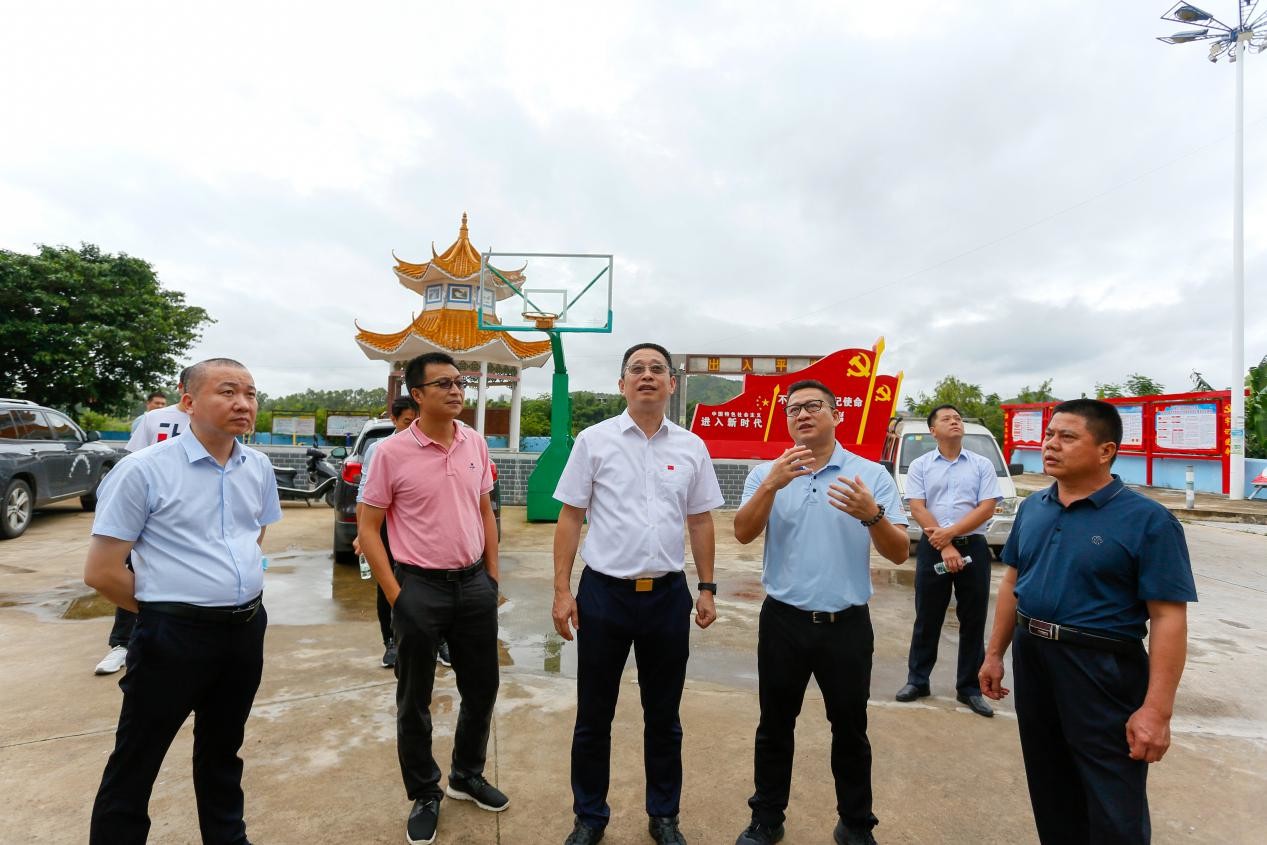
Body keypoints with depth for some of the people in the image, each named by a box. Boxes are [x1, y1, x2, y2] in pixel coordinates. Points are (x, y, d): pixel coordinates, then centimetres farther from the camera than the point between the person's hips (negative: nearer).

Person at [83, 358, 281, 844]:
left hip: (247, 629, 5)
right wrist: (166, 609, -3)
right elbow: (100, 572, -11)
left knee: (222, 750, 24)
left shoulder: (258, 468, 2)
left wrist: (238, 590, 11)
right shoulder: (143, 470, -14)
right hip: (175, 635, -5)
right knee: (135, 763, 12)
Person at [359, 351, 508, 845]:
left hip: (473, 583, 4)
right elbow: (368, 528, -6)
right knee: (414, 700, 12)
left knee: (481, 690, 16)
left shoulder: (475, 444, 2)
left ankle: (467, 776, 40)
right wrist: (396, 595, -9)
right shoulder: (391, 452, -11)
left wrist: (492, 576, 7)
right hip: (420, 587, -4)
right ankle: (425, 796, 34)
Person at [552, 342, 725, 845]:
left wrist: (707, 588, 6)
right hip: (604, 593, -1)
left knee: (664, 717, 17)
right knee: (594, 716, 14)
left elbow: (700, 522, 9)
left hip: (668, 595, 2)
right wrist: (562, 590, -5)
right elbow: (570, 518, -2)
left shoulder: (691, 447, 3)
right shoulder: (594, 440, -3)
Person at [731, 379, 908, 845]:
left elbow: (899, 553, -7)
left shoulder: (872, 475, -4)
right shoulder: (766, 473, 0)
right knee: (775, 727, 16)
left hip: (847, 625, -1)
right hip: (783, 621, 1)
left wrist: (872, 515, -27)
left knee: (850, 730, 16)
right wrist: (772, 484, -27)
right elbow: (743, 534, -13)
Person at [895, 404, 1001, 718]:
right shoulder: (920, 466, 3)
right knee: (927, 620, 8)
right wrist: (944, 546, -13)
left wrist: (949, 532, -14)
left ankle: (969, 687, 21)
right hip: (932, 549, -1)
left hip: (973, 547, 1)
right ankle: (917, 681, 21)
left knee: (973, 621, 8)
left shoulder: (982, 465, 5)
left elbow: (987, 509, -4)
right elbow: (917, 509, -4)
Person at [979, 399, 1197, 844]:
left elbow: (1169, 617, -16)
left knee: (1113, 808, 8)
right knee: (1049, 787, 21)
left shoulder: (1147, 519, -13)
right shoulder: (1032, 508, 5)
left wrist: (1157, 709, -20)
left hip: (1103, 671, -5)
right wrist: (995, 653, 12)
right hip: (1030, 660, 6)